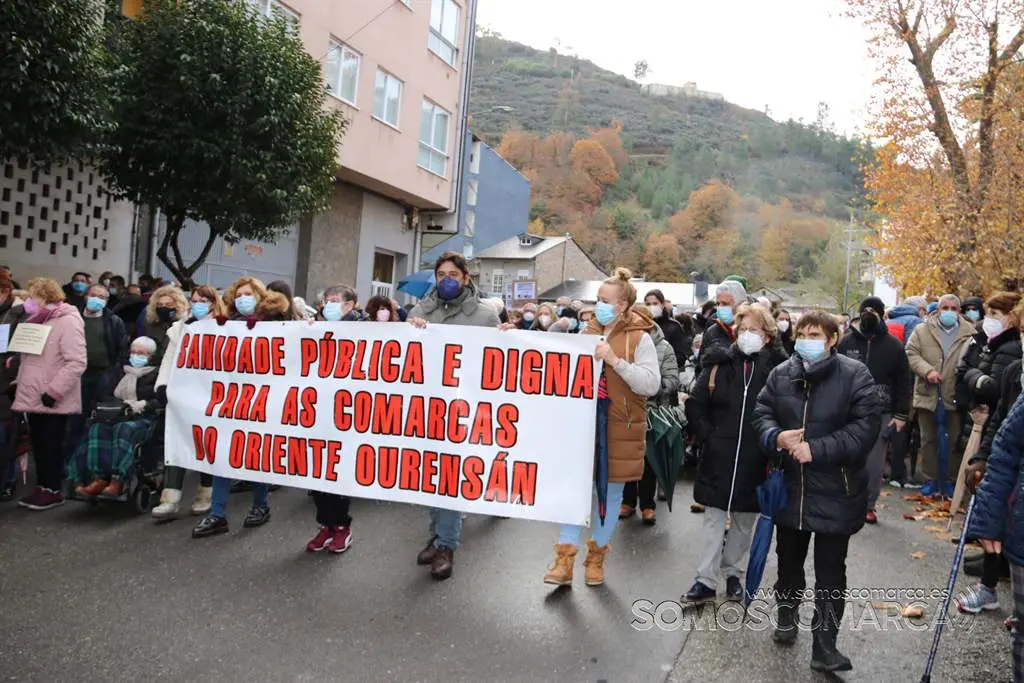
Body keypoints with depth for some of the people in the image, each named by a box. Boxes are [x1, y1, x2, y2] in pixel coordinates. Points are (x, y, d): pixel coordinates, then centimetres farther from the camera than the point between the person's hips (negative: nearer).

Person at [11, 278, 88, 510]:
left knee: (51, 445, 1)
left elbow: (77, 363, -22)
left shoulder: (68, 321, -14)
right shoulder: (36, 321, 15)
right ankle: (42, 487, 23)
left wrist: (53, 391, -23)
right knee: (39, 444, 13)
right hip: (33, 397, 8)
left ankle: (53, 491, 12)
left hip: (53, 400, -8)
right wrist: (19, 383, 13)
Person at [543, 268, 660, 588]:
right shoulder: (589, 331, 8)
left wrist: (616, 361, -24)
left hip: (618, 427, -3)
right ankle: (564, 560, 11)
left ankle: (596, 557, 27)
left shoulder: (640, 339, -7)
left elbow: (652, 384, -17)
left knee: (610, 492, 10)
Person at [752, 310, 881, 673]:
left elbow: (866, 425, -17)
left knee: (830, 569, 5)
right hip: (790, 486, 4)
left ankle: (824, 643, 17)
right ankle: (786, 613, 43)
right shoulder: (781, 373, 2)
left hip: (835, 492, -4)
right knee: (789, 557, 20)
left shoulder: (855, 375, -11)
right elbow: (761, 412, 5)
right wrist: (775, 437, -17)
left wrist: (817, 449, -23)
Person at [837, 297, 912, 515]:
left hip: (881, 414, 0)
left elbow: (904, 382, 4)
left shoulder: (893, 345, 2)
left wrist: (901, 415, 0)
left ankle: (868, 505, 16)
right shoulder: (847, 341, 3)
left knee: (875, 463, 3)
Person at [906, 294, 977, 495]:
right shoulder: (922, 330, 2)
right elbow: (911, 353, -2)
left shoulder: (969, 333, 0)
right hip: (927, 394, 1)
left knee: (955, 441, 9)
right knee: (929, 440, 10)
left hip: (955, 396, 0)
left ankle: (951, 481, 22)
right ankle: (930, 480, 21)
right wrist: (927, 370, -17)